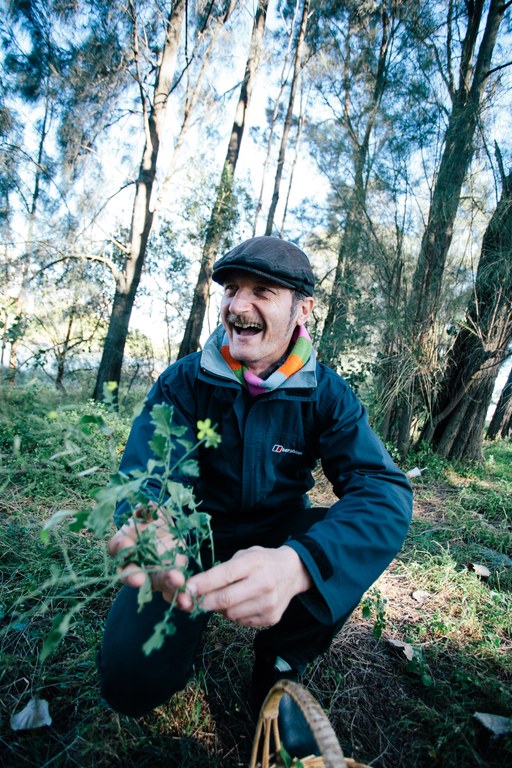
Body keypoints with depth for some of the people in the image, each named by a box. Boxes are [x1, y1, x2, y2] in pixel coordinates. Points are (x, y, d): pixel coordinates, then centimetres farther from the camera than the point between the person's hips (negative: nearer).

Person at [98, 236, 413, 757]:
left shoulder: (325, 394, -12)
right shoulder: (184, 381, -11)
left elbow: (385, 489, -26)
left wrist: (296, 562, -46)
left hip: (277, 536, 1)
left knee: (363, 531, -27)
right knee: (132, 682, -20)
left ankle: (279, 672, -1)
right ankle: (192, 618, 16)